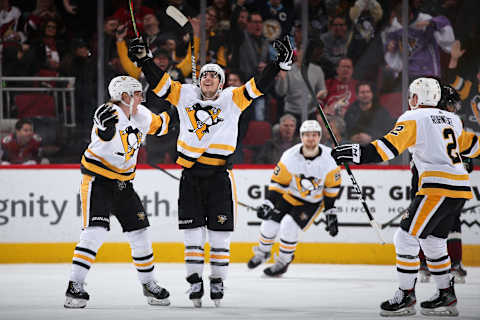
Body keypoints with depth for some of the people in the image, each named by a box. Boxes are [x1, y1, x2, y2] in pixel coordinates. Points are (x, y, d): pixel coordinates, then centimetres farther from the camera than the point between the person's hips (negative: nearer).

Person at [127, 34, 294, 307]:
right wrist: (143, 59, 2)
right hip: (191, 174, 2)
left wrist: (280, 64, -16)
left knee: (220, 232, 2)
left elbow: (258, 87, -5)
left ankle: (218, 281, 13)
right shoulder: (186, 95, 7)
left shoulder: (231, 99, 2)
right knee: (193, 231, 3)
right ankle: (195, 281, 10)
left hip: (220, 175, -2)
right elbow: (160, 83, 10)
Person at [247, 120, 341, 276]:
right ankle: (262, 252, 29)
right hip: (290, 196, 2)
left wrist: (331, 214, -8)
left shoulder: (328, 157, -21)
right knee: (269, 224, -4)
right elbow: (278, 181, -12)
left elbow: (332, 187, -10)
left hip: (313, 202, -2)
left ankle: (283, 262, 0)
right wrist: (268, 203, -21)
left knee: (289, 226, -21)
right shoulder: (291, 156, -21)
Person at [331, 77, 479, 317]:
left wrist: (359, 153, -21)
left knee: (407, 238, -4)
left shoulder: (413, 118, -3)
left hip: (439, 187, -9)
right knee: (433, 241, 20)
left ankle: (406, 296, -5)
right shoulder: (451, 119, 19)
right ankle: (446, 297, 21)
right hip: (460, 188, 9)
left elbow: (391, 145, -17)